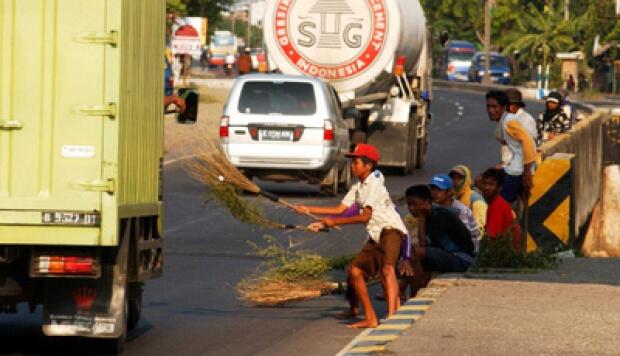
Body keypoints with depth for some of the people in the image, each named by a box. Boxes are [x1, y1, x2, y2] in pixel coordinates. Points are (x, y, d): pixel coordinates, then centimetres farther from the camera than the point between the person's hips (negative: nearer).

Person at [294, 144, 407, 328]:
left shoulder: (374, 184, -13)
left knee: (388, 269, -31)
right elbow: (340, 209, 19)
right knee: (355, 271, 7)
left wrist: (335, 222, -18)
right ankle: (370, 318, 12)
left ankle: (392, 315, -49)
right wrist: (308, 210, 16)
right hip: (376, 236, 10)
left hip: (391, 230, -10)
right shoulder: (358, 188, 16)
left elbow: (365, 216, -20)